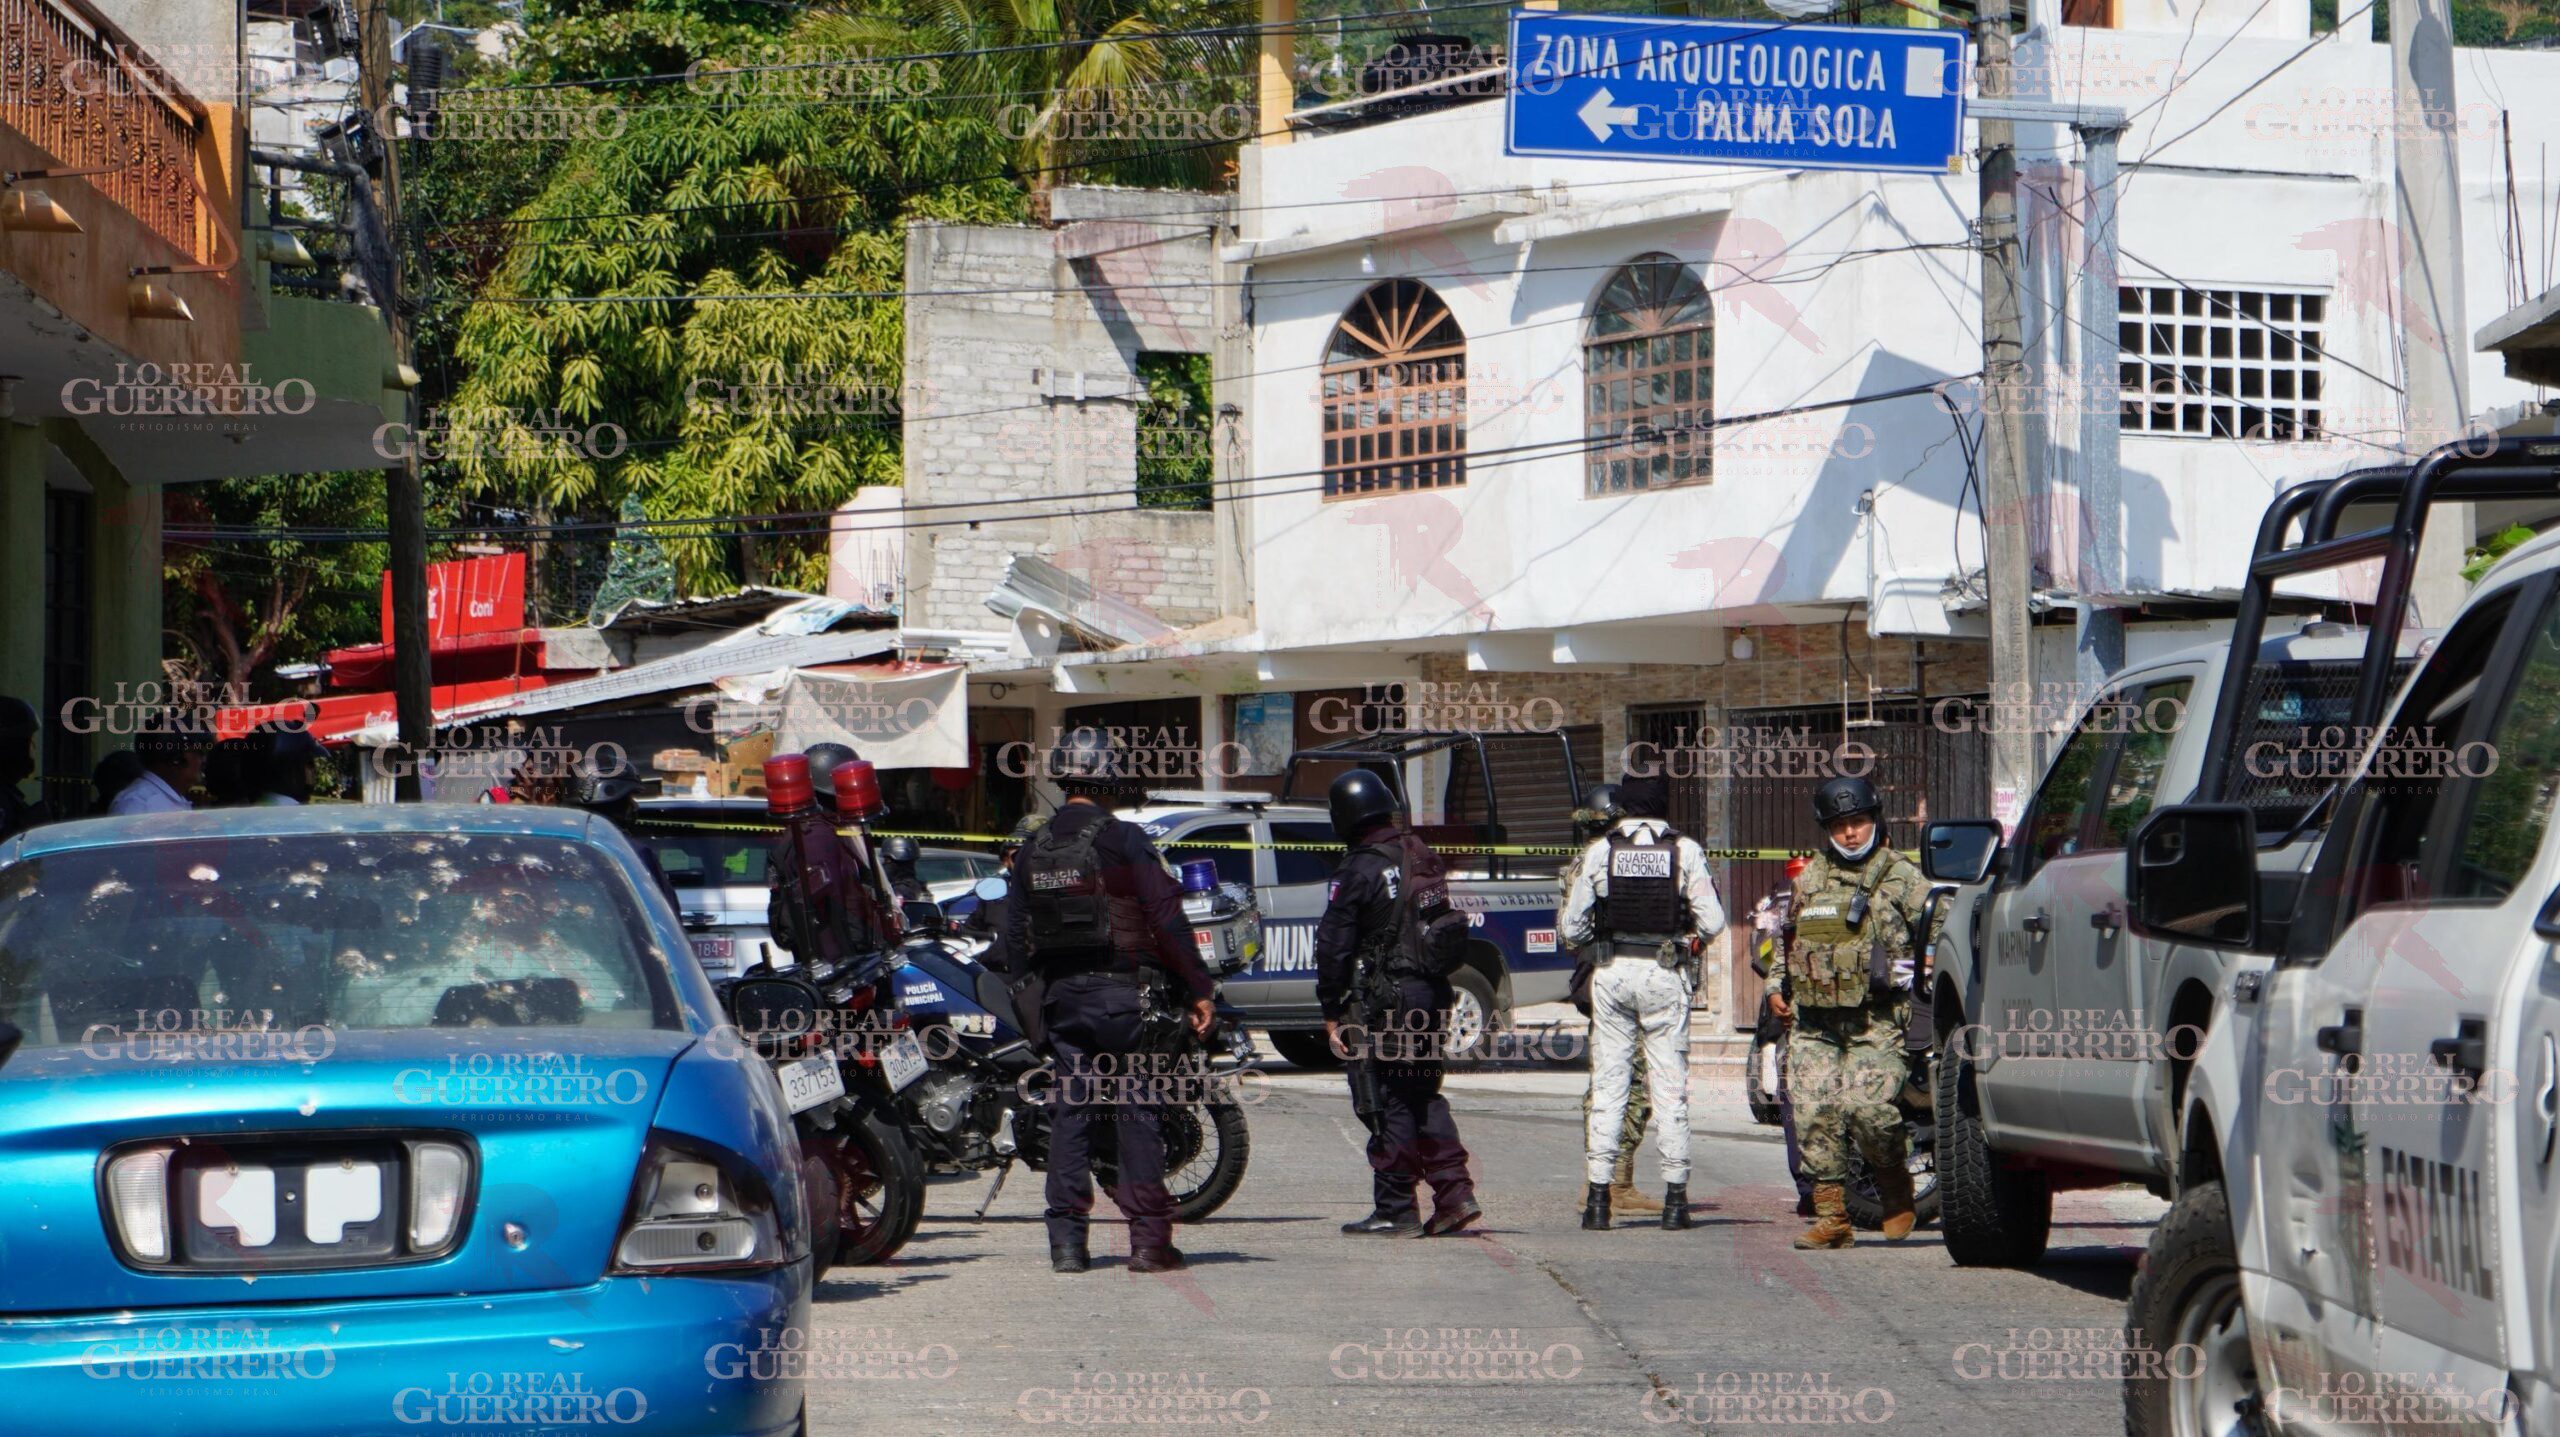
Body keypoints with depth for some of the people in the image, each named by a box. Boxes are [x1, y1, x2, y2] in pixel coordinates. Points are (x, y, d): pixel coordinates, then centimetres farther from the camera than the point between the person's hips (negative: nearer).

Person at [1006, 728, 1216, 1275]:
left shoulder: (1031, 851, 8)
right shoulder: (1124, 841, -9)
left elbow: (1015, 936, 9)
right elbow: (1167, 919, -13)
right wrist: (1199, 988, -8)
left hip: (1062, 998, 5)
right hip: (1125, 995, -5)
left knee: (1069, 1114, 8)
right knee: (1139, 1114, 0)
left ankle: (1066, 1241, 4)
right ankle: (1148, 1239, -3)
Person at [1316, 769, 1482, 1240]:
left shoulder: (1358, 871, -12)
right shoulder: (1425, 859, 11)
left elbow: (1333, 948, -12)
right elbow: (1449, 925, 17)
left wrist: (1331, 1012, -4)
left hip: (1383, 1002, -7)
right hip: (1432, 997, 7)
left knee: (1387, 1104, -2)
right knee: (1424, 1097, 16)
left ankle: (1395, 1210, 0)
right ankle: (1454, 1192, 9)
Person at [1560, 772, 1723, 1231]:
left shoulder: (1599, 851, -2)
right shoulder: (1686, 850, -4)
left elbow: (1571, 927, 1)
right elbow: (1713, 922, -7)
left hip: (1613, 972, 1)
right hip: (1666, 975, -1)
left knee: (1608, 1085, 5)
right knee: (1670, 1085, 5)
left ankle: (1598, 1196, 2)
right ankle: (1675, 1195, 5)